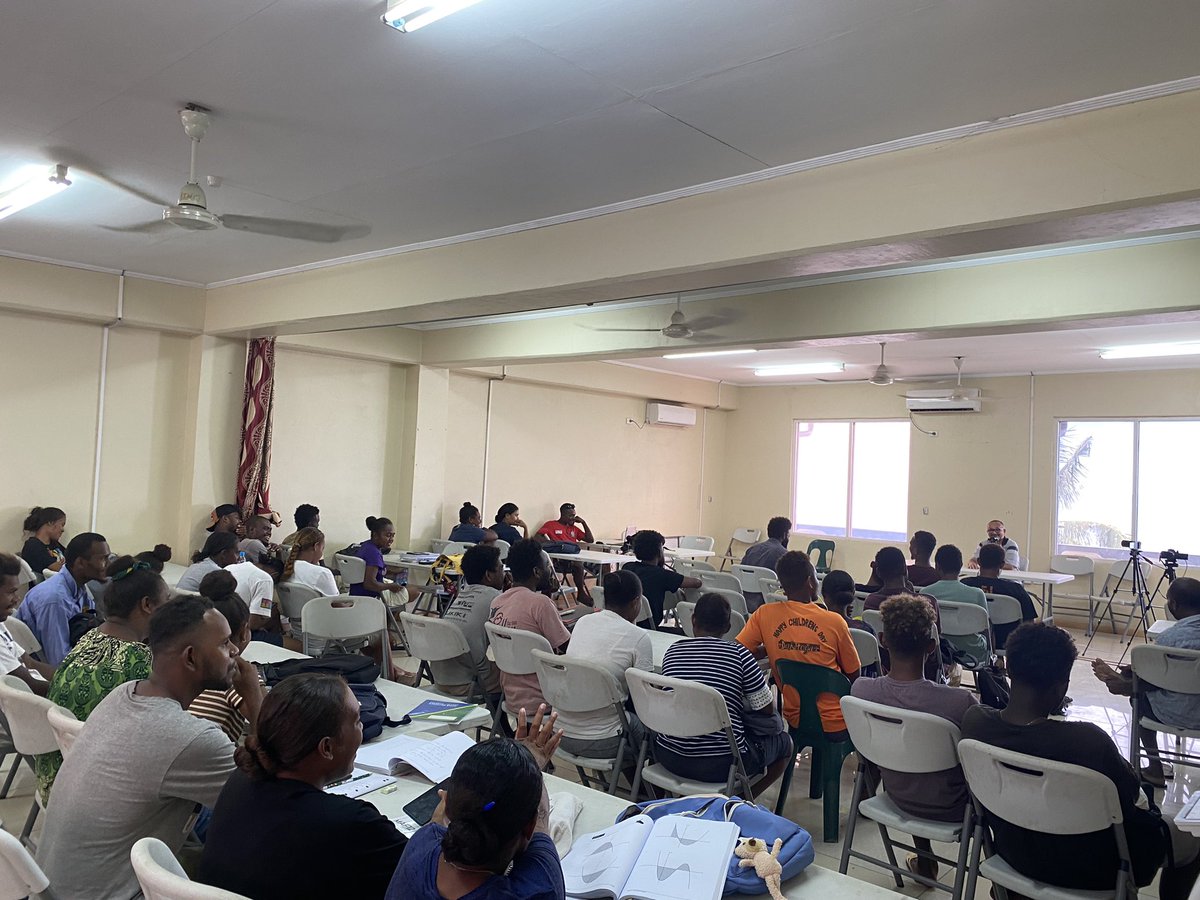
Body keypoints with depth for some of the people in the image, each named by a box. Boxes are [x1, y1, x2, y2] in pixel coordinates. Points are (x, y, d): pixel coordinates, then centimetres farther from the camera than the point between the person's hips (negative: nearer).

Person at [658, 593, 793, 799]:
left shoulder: (672, 651, 3)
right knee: (785, 743, 20)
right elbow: (768, 708, -1)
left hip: (670, 759, 4)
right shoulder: (738, 653, -9)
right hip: (721, 765, -4)